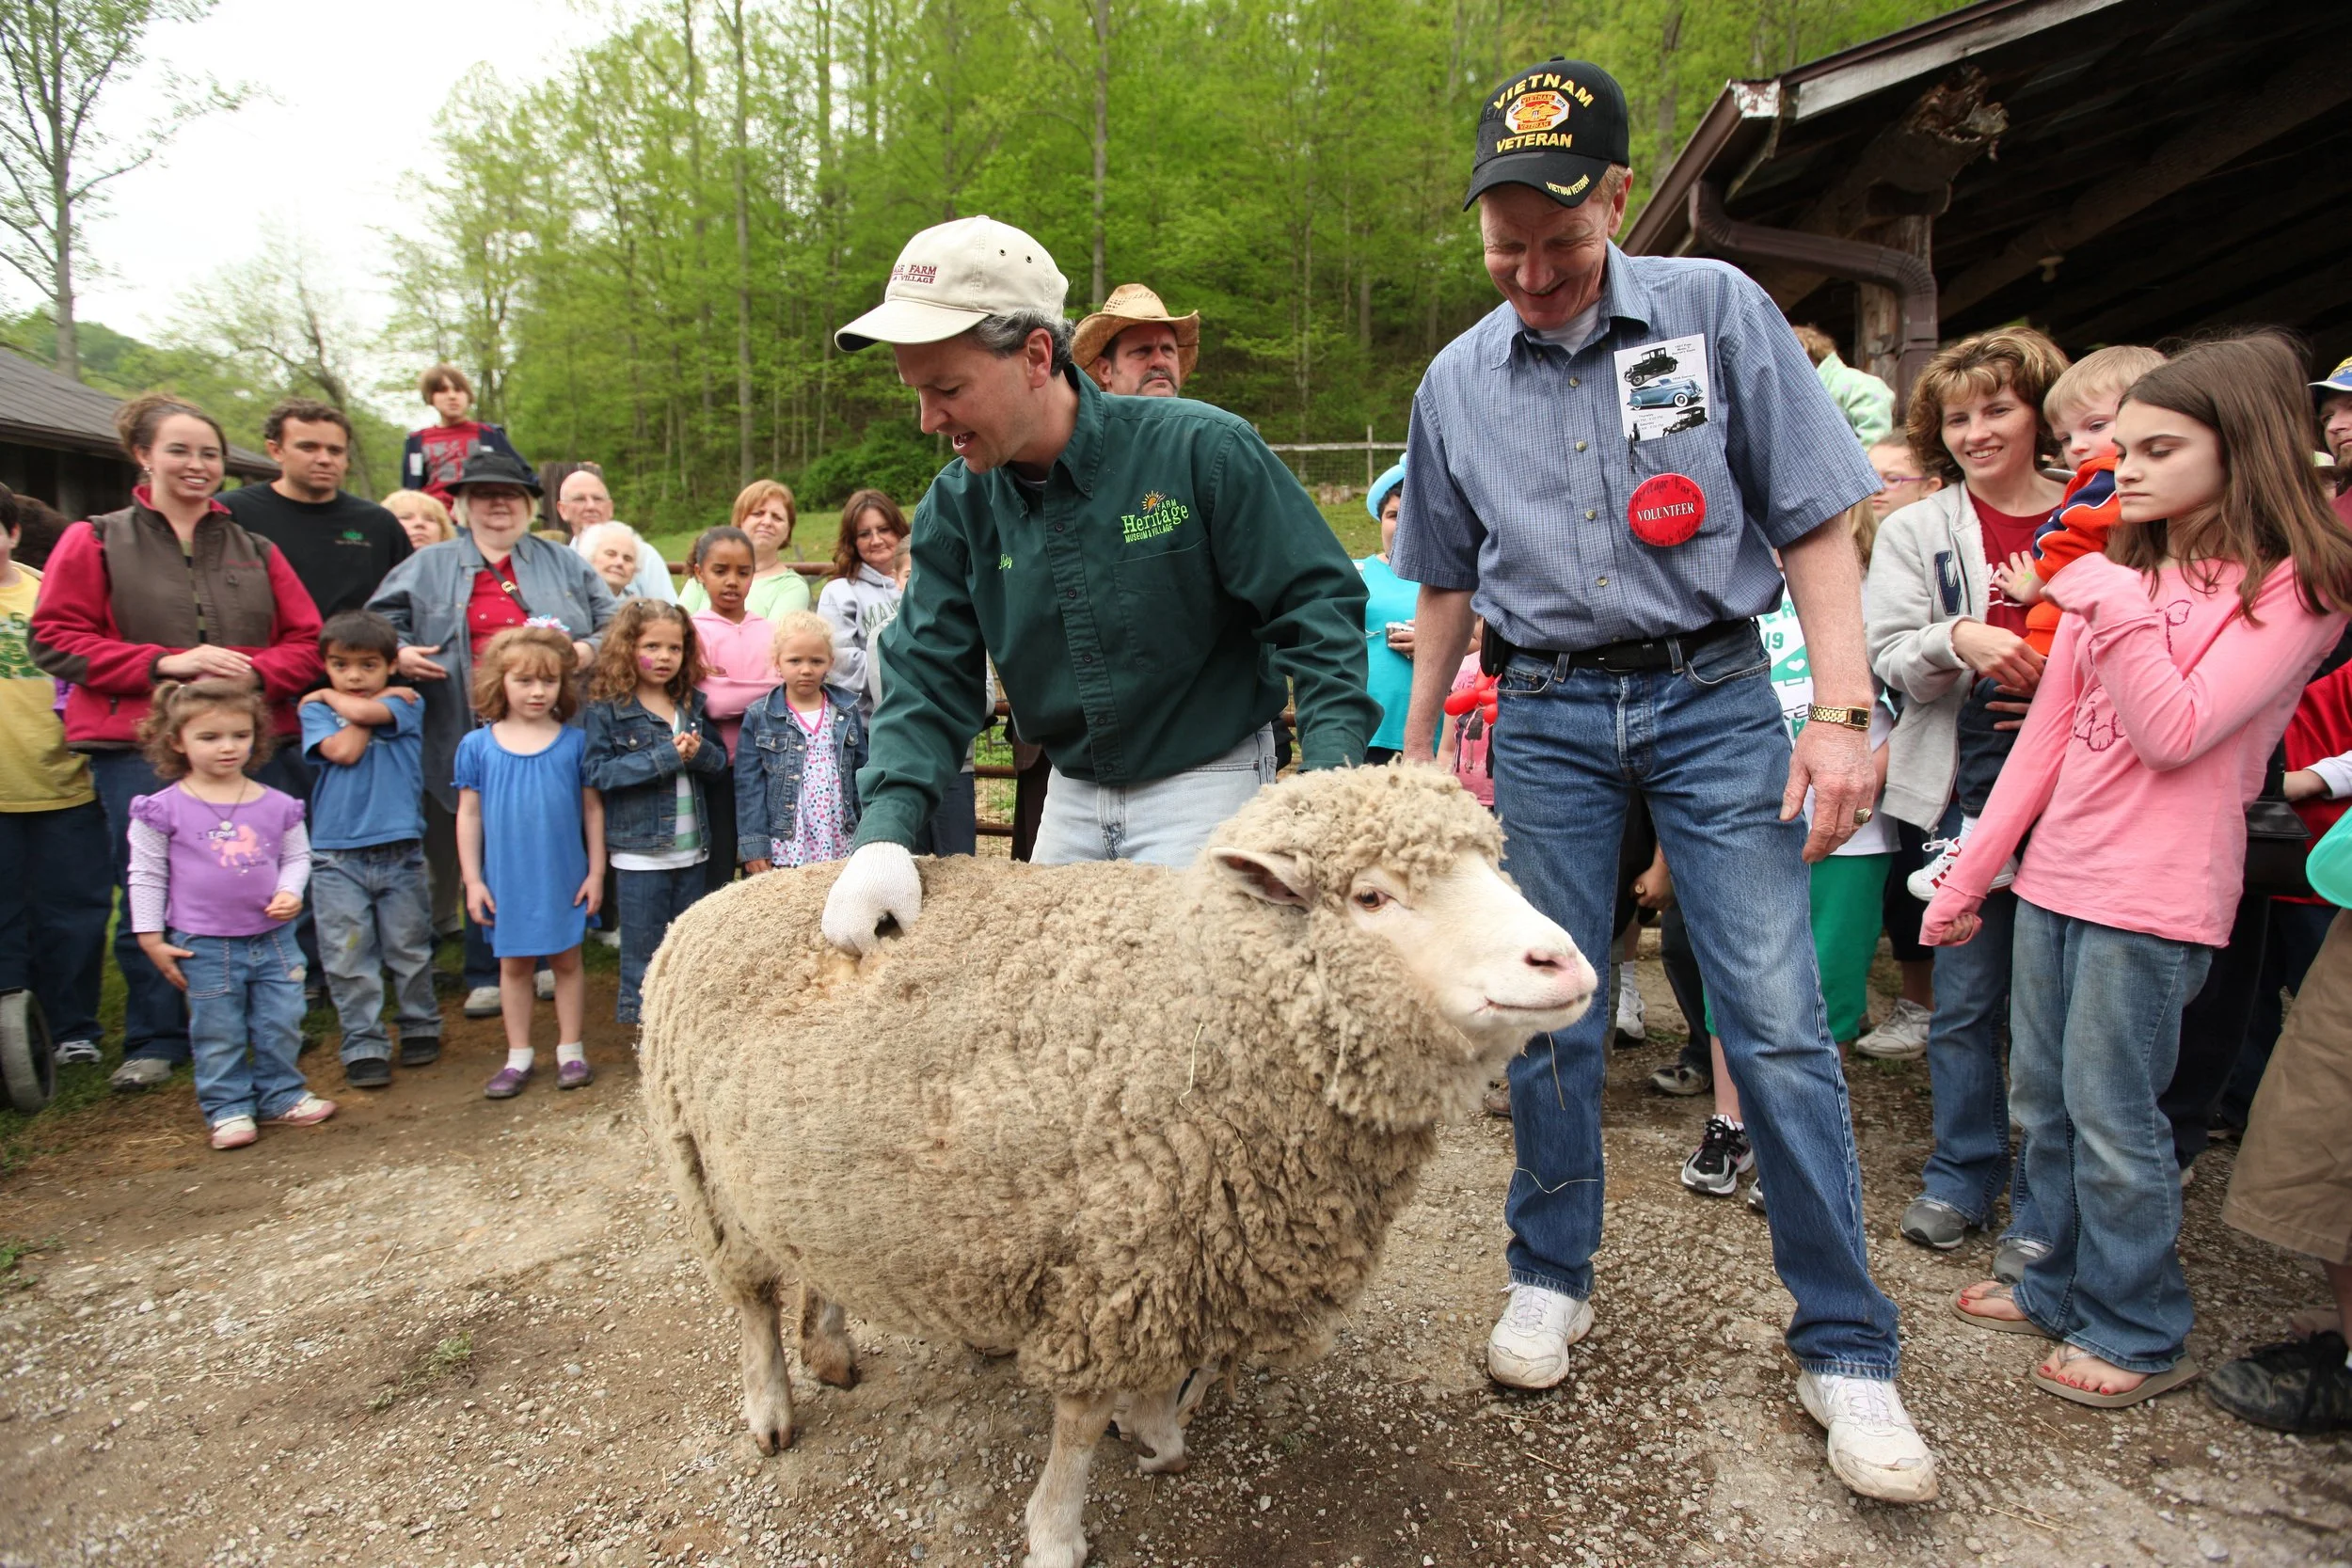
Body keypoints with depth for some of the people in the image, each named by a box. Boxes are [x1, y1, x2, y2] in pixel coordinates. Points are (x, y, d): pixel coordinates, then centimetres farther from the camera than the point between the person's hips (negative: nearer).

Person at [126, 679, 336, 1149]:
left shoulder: (276, 805, 1)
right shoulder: (164, 809, -6)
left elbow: (297, 856, 11)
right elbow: (146, 876, -1)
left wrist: (290, 892, -9)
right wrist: (151, 937, -2)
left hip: (273, 938, 3)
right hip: (204, 946, -2)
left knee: (281, 1025, 10)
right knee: (218, 1034, 8)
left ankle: (281, 1096, 26)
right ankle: (228, 1108, 21)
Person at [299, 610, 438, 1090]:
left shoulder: (406, 704, 4)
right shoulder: (315, 711, 6)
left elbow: (365, 712, -16)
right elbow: (342, 750, -13)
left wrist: (332, 697, 2)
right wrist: (353, 698, -3)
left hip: (400, 851, 0)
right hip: (336, 856, 1)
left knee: (410, 951, 10)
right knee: (348, 960, 2)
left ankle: (420, 1028, 27)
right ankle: (365, 1047, 12)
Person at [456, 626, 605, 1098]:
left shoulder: (575, 741, -4)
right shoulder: (477, 746, -3)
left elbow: (592, 808, 1)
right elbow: (469, 815, 2)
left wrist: (596, 870, 0)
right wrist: (473, 880, 0)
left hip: (565, 877, -1)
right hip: (506, 878, 1)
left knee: (567, 961, 10)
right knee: (513, 964, 13)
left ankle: (570, 1050, 24)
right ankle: (518, 1056, 26)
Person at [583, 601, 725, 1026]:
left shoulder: (693, 705, 8)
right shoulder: (608, 709, -6)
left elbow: (721, 766, 9)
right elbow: (599, 772, -15)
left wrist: (700, 752, -14)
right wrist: (665, 757, -19)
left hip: (692, 851, 5)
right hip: (639, 852, -5)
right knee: (644, 952, 5)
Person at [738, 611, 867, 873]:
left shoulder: (848, 713, 7)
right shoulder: (759, 717, 0)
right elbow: (749, 785, -2)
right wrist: (754, 846, -8)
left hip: (840, 847, 2)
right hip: (782, 849, -2)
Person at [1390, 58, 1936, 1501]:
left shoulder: (1719, 311, 0)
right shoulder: (1458, 381, 8)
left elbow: (1816, 526, -2)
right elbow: (1447, 586, 16)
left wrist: (1842, 713, -11)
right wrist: (1413, 754, 15)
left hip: (1715, 695, -2)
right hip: (1547, 716, 2)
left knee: (1781, 1027, -4)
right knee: (1551, 1019, 7)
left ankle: (1848, 1352, 12)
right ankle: (1553, 1278, 27)